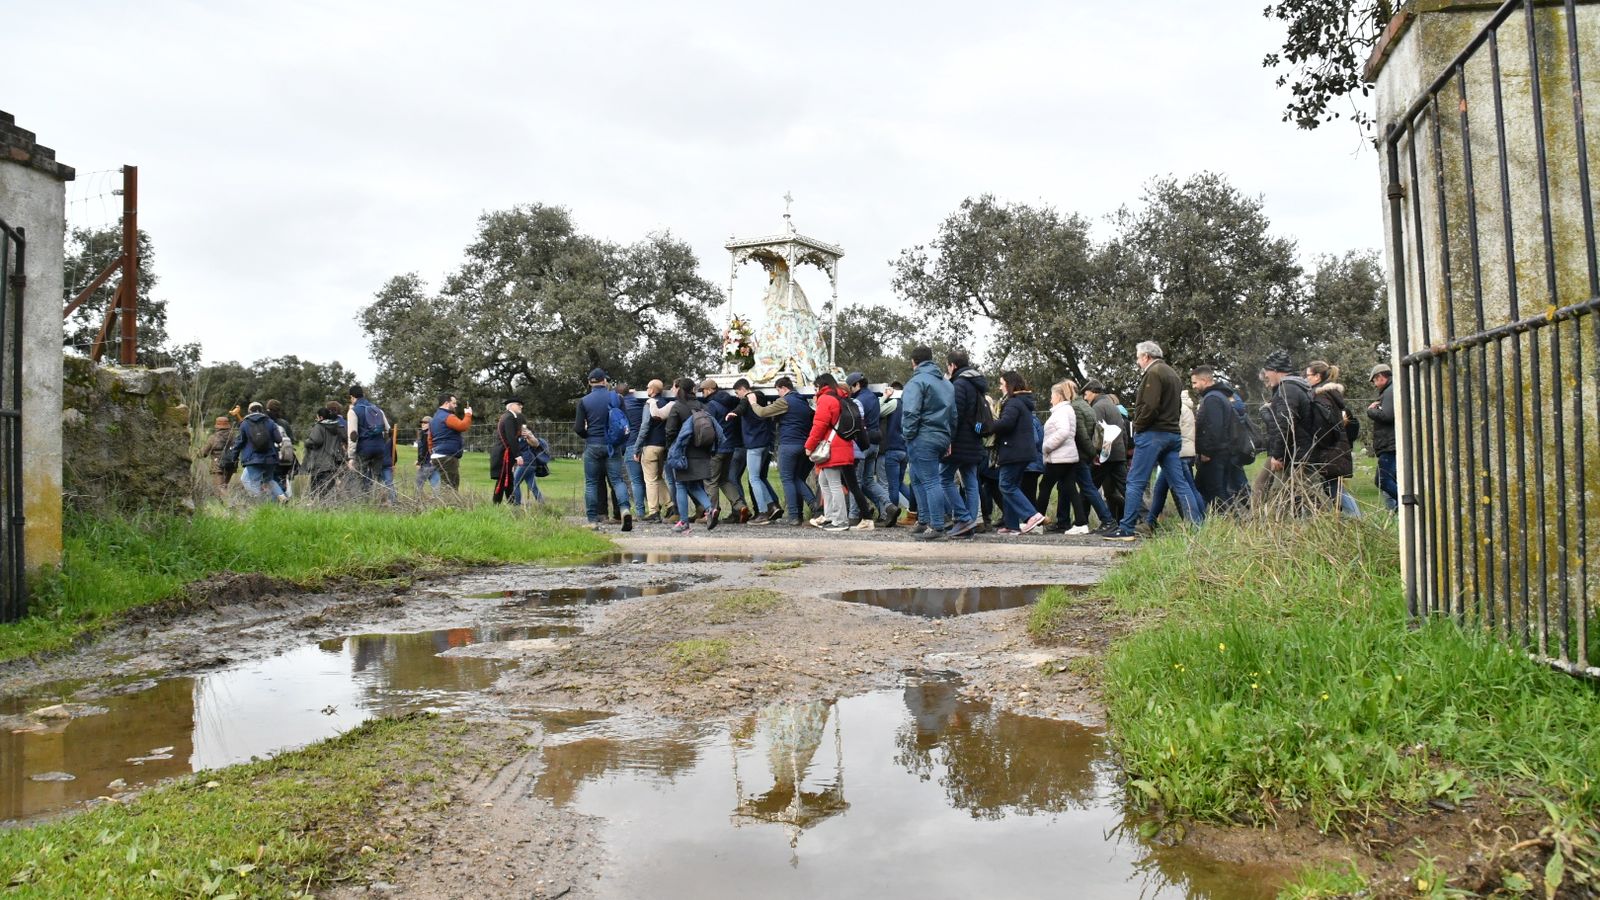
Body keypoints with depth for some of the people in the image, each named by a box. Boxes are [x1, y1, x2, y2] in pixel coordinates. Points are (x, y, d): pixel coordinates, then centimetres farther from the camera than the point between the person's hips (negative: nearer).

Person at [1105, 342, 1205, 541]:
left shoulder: (1153, 373, -9)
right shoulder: (1172, 374, 21)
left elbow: (1149, 407, -20)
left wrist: (1137, 426, -8)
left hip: (1152, 434, -9)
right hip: (1172, 433, 9)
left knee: (1135, 482, -5)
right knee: (1180, 483, 6)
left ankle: (1126, 529, -4)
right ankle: (1197, 525, 2)